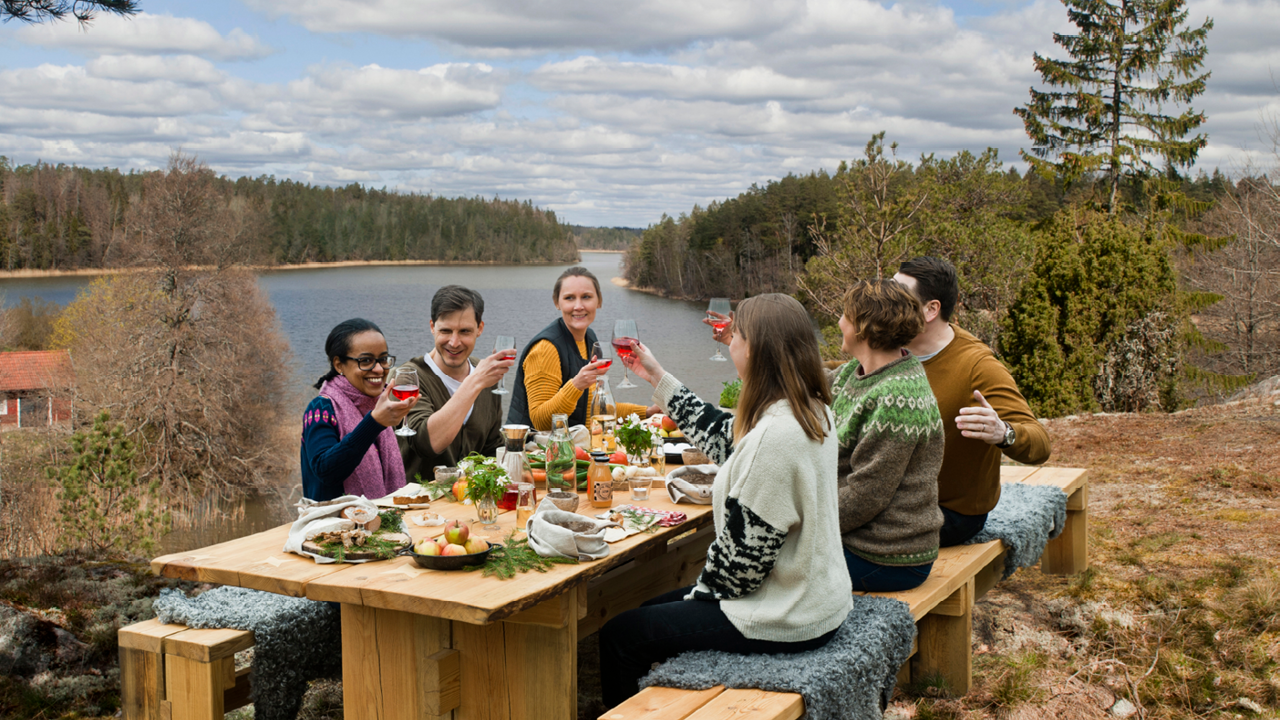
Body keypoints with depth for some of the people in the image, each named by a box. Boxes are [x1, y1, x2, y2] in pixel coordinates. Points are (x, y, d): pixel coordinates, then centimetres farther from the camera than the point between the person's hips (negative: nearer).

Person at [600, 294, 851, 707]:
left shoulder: (774, 436, -29)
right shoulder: (813, 412, 2)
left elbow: (745, 555, -24)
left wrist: (701, 594, -5)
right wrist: (659, 378, 25)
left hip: (783, 624, -10)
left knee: (619, 637, 0)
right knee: (657, 609, 25)